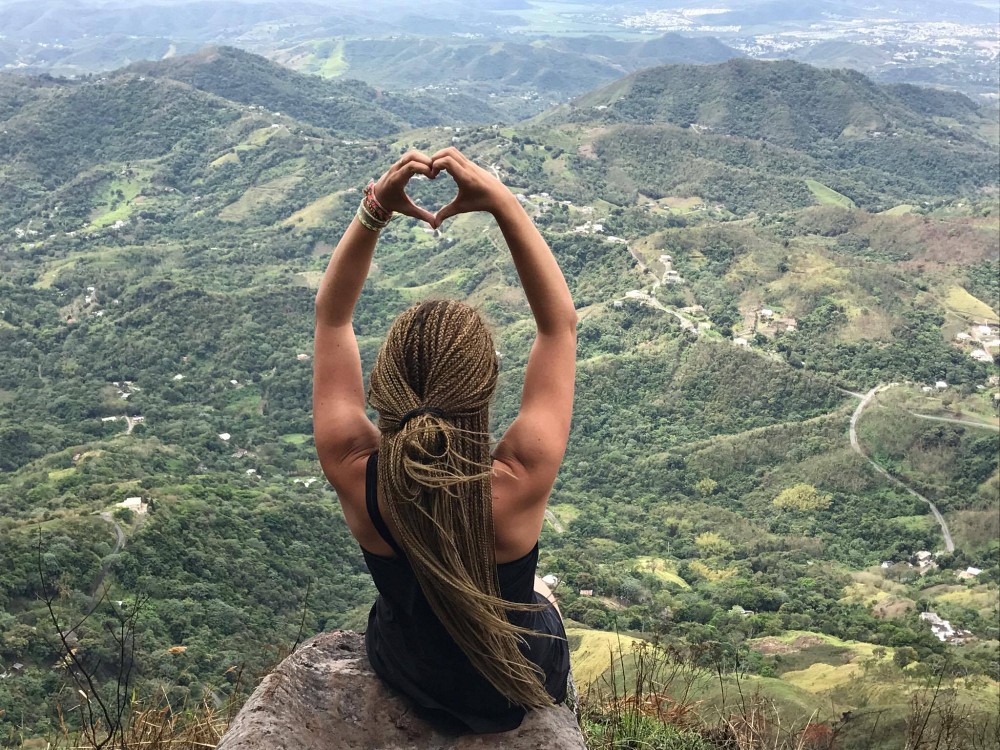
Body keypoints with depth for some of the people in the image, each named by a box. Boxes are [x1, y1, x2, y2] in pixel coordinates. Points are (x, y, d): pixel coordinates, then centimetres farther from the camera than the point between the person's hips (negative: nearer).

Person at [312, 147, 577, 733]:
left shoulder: (355, 475, -34)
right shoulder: (520, 484, -40)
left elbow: (332, 319, -20)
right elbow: (561, 322, -28)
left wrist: (374, 211, -31)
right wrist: (503, 202, -32)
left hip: (404, 674, 2)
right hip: (515, 694, -1)